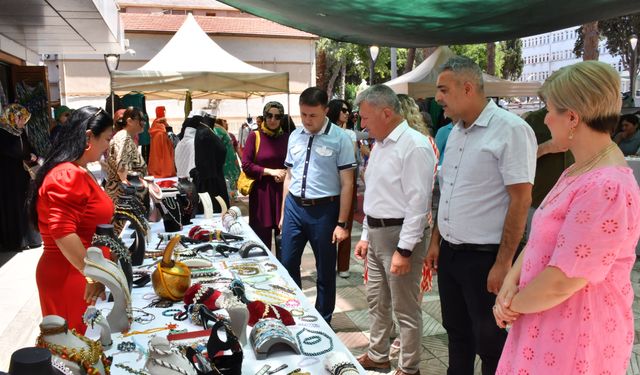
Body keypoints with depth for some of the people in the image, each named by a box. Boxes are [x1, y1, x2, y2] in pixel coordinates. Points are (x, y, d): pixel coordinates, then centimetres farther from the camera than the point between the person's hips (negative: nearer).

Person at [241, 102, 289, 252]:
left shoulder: (287, 137, 4)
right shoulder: (254, 136, -2)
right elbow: (246, 165, -5)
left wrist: (286, 174, -8)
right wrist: (271, 172, -12)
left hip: (283, 191, 2)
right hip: (261, 192, -2)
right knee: (262, 237, 4)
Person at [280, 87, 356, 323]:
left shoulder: (339, 139, -9)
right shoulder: (294, 136, 7)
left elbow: (347, 184, -9)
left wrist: (341, 223, -11)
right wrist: (283, 213, 14)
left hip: (324, 209, -4)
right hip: (294, 206, 5)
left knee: (325, 270, 10)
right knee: (287, 263, 12)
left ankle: (323, 321, 29)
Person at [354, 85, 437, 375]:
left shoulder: (414, 146, -17)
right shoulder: (380, 145, 12)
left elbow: (418, 203, -21)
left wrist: (404, 250, -21)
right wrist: (366, 235, 17)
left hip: (399, 234, -9)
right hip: (376, 232, 9)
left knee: (406, 308, 4)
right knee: (377, 301, 20)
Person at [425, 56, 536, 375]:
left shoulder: (511, 130, -15)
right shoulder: (455, 132, 9)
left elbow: (520, 200, -17)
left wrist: (503, 263, -18)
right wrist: (435, 241, 13)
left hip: (483, 256, -7)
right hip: (449, 252, 7)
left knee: (489, 340, 8)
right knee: (457, 333, 20)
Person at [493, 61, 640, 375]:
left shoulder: (606, 189, -27)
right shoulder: (578, 172, 8)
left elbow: (560, 284, -27)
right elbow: (540, 238, 10)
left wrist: (512, 304, -10)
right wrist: (512, 280, -7)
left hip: (574, 339, -9)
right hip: (548, 326, 9)